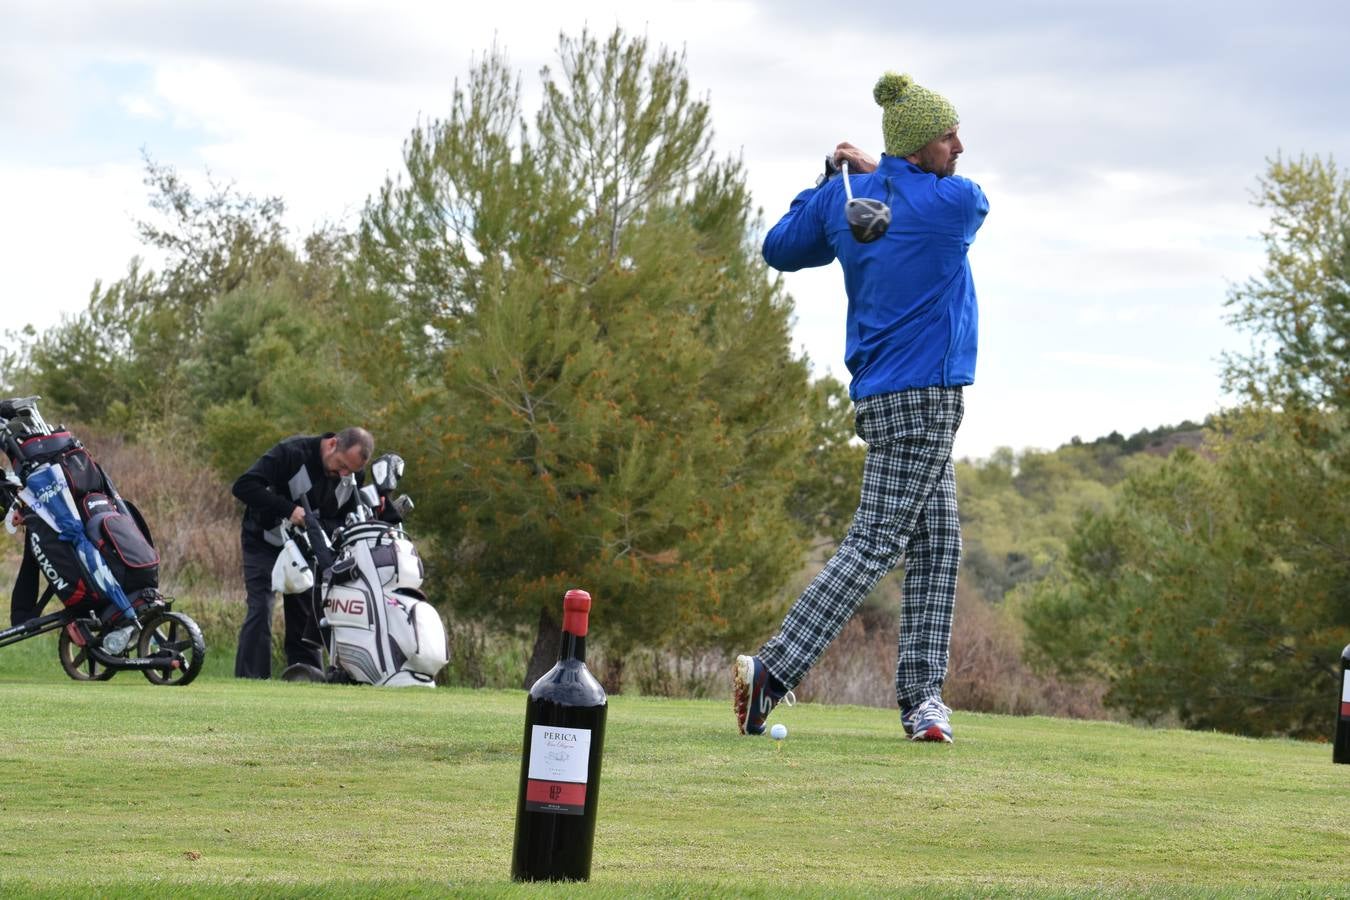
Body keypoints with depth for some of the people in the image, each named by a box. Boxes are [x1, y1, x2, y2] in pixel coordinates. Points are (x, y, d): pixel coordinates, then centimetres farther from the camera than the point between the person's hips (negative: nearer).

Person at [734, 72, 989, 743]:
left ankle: (921, 695, 7)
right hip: (924, 393, -8)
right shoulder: (960, 201, -10)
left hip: (880, 397, 8)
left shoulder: (844, 199, 6)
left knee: (937, 547, 11)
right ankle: (773, 672, -16)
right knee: (875, 544, -10)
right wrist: (874, 172, 18)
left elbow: (778, 250, 19)